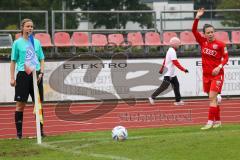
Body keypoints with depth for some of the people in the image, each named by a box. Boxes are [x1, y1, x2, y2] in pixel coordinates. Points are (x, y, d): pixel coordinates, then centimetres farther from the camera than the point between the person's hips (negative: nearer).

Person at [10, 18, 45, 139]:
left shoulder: (36, 42, 11)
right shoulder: (17, 43, 1)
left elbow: (41, 59, 15)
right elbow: (13, 61, 2)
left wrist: (41, 72, -1)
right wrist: (12, 78, -5)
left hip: (36, 74, 3)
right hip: (23, 74, -3)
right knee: (20, 104, -2)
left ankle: (40, 130, 10)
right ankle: (19, 132, 1)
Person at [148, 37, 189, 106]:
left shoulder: (170, 50, 12)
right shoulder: (172, 52, -19)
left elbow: (165, 60, 21)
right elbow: (176, 63, -24)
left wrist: (162, 69, 28)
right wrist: (184, 70, -21)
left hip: (172, 73, 10)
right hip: (169, 73, -10)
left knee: (176, 85, 7)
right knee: (164, 86, -6)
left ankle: (178, 100, 8)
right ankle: (152, 97, 2)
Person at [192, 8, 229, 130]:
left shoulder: (220, 44, -8)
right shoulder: (203, 42, 2)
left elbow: (226, 58, -3)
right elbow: (194, 30, -1)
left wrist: (219, 67, -18)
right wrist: (197, 18, -11)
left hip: (217, 74, -5)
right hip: (206, 74, 5)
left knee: (212, 98, -13)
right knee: (213, 98, 12)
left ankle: (210, 122, -15)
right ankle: (217, 121, 21)